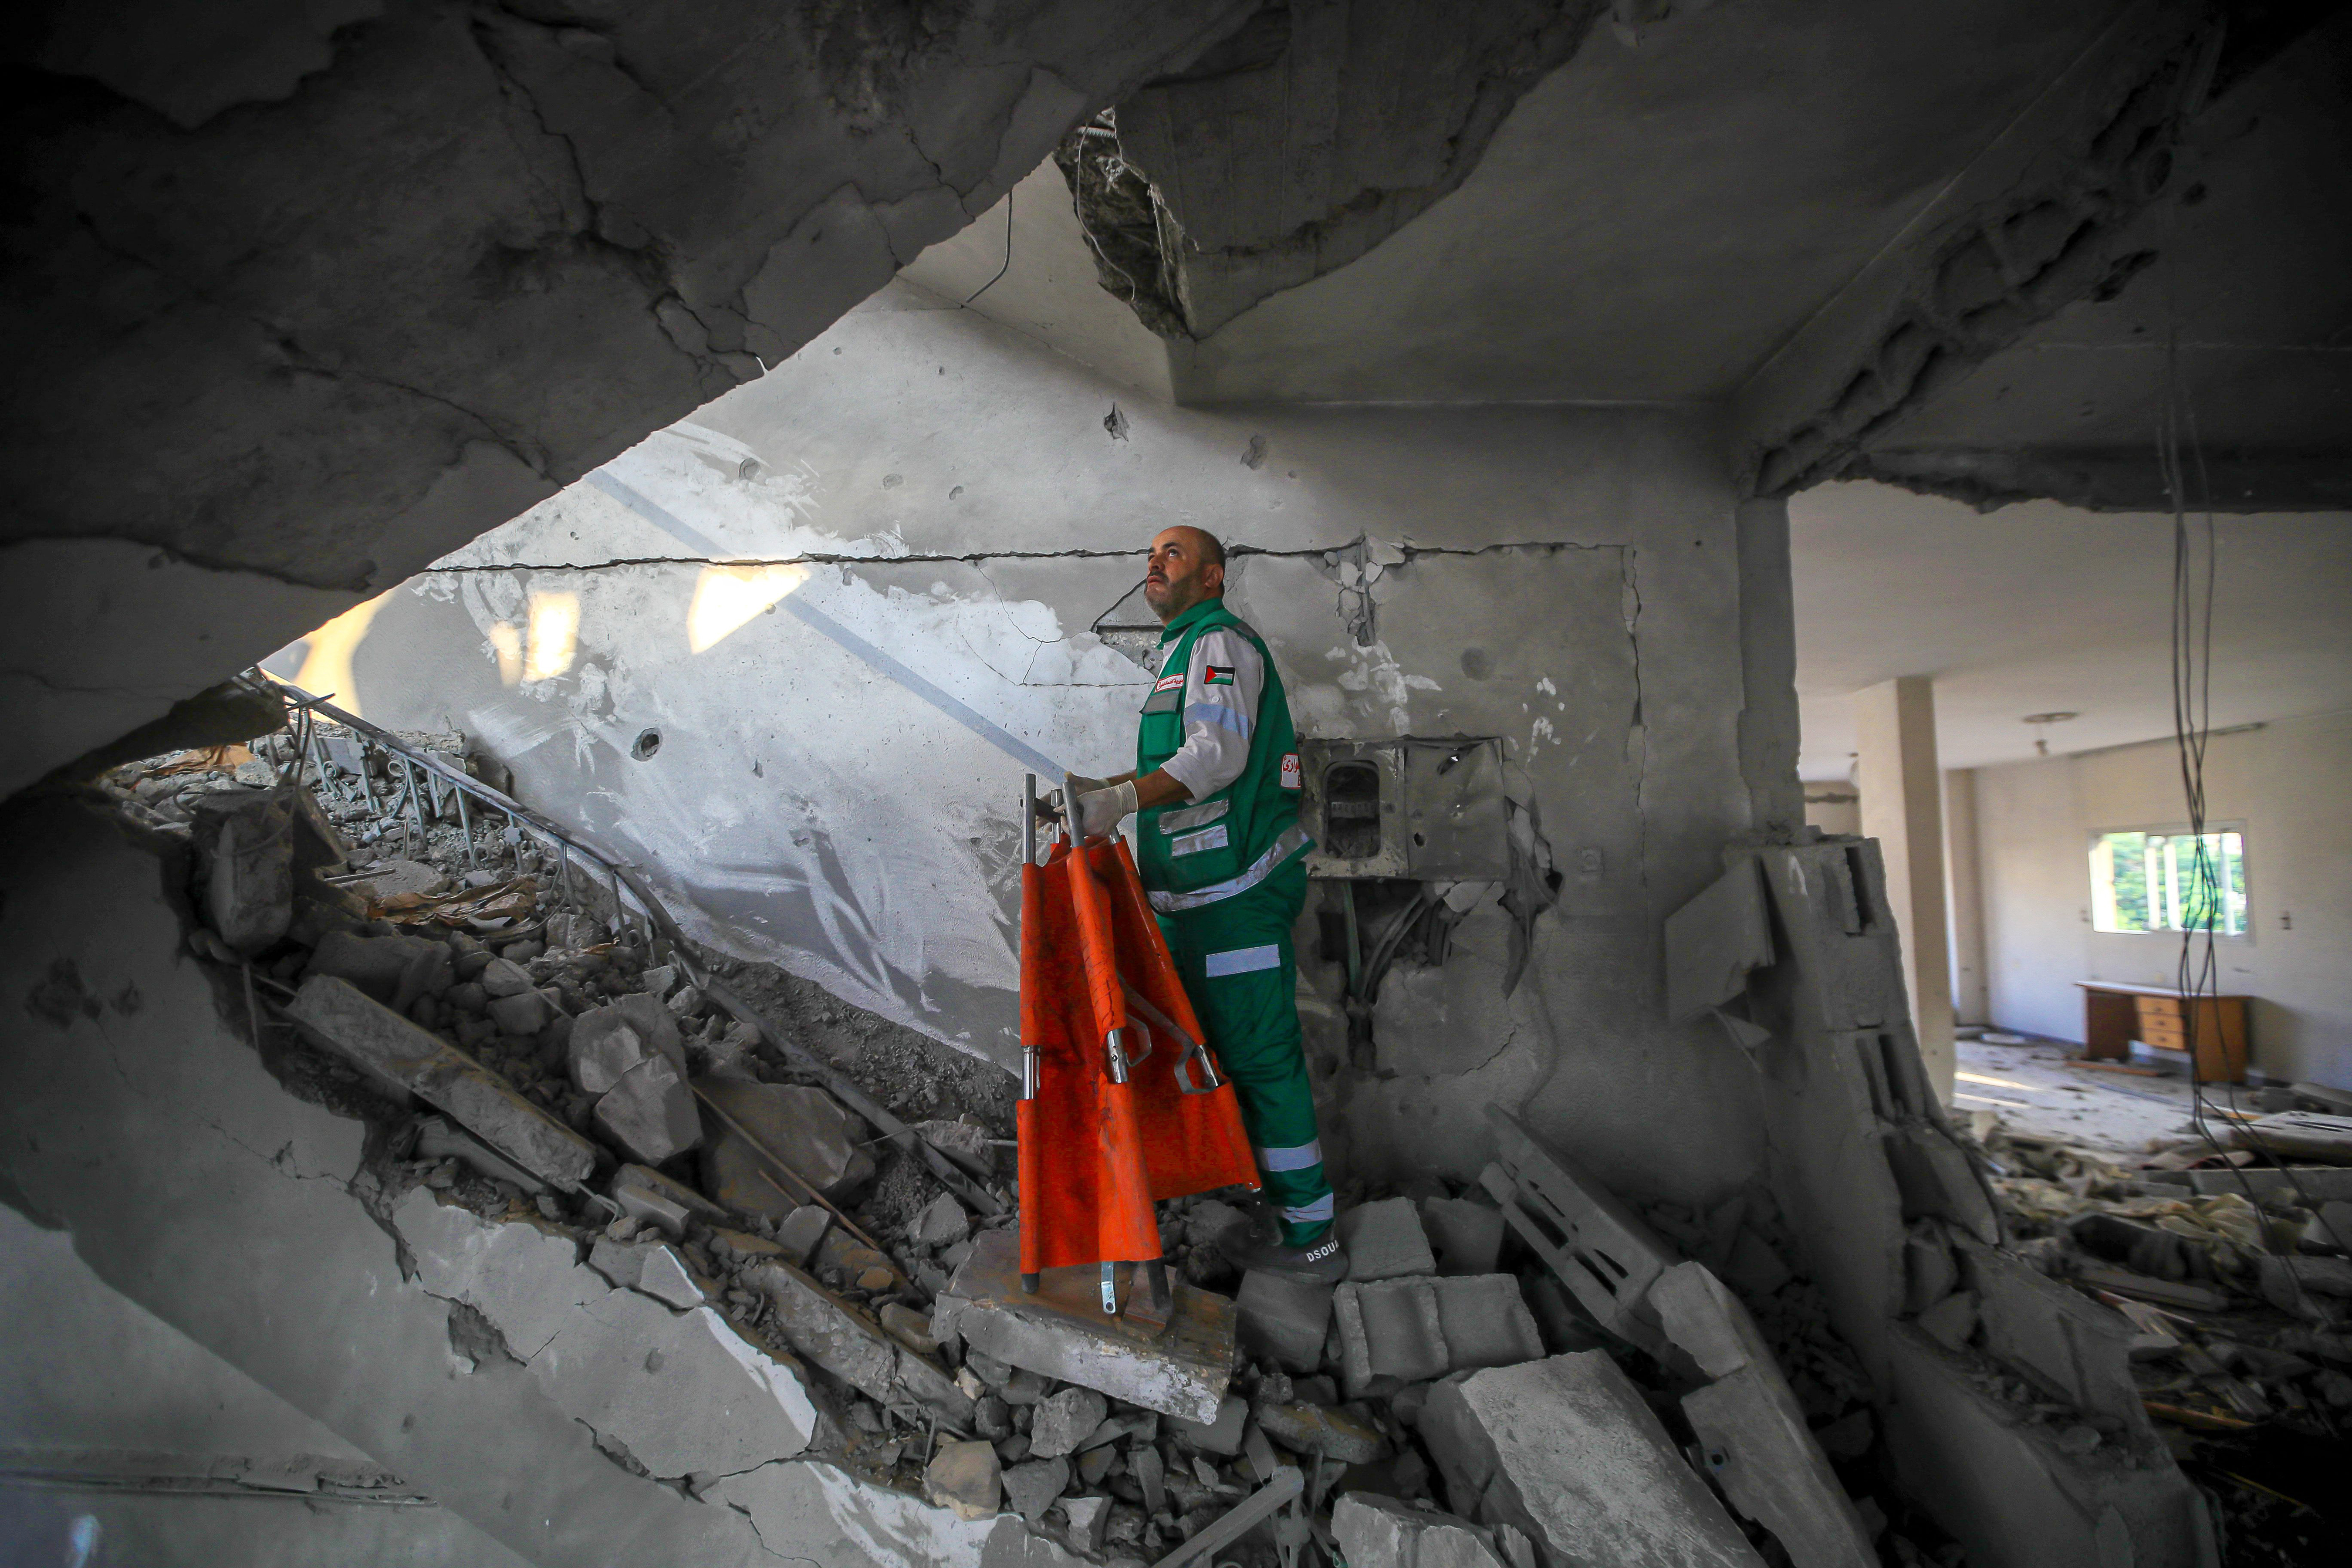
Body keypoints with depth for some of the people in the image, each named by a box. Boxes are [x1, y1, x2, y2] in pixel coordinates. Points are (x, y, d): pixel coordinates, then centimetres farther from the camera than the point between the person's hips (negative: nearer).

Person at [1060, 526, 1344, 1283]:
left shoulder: (1221, 641, -9)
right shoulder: (1184, 652, 22)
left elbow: (1218, 755, -23)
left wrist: (1125, 798, -32)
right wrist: (1111, 791, 17)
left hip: (1238, 889, -10)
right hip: (1201, 890, 10)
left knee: (1260, 1054, -4)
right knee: (1227, 1047, 16)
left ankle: (1311, 1238, 7)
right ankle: (1283, 1202, 29)